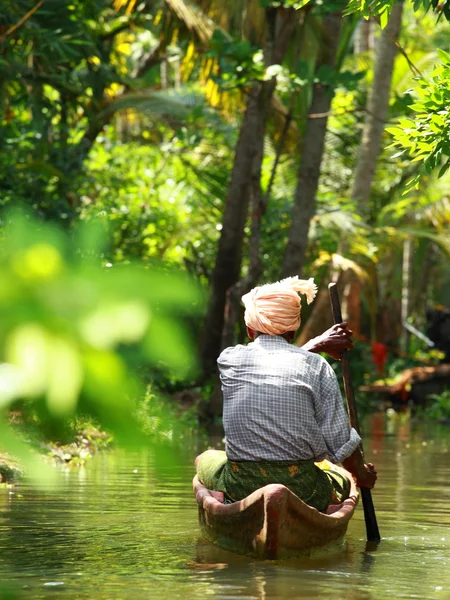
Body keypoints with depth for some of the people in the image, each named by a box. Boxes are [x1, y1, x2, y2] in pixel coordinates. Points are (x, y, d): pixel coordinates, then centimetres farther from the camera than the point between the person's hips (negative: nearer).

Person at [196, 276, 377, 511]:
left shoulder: (229, 359, 0)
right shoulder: (316, 365, -3)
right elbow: (341, 441, -3)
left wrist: (315, 345, 29)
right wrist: (361, 475, 15)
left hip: (240, 487, 1)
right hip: (301, 489, 0)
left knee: (206, 459, 34)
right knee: (343, 478, 35)